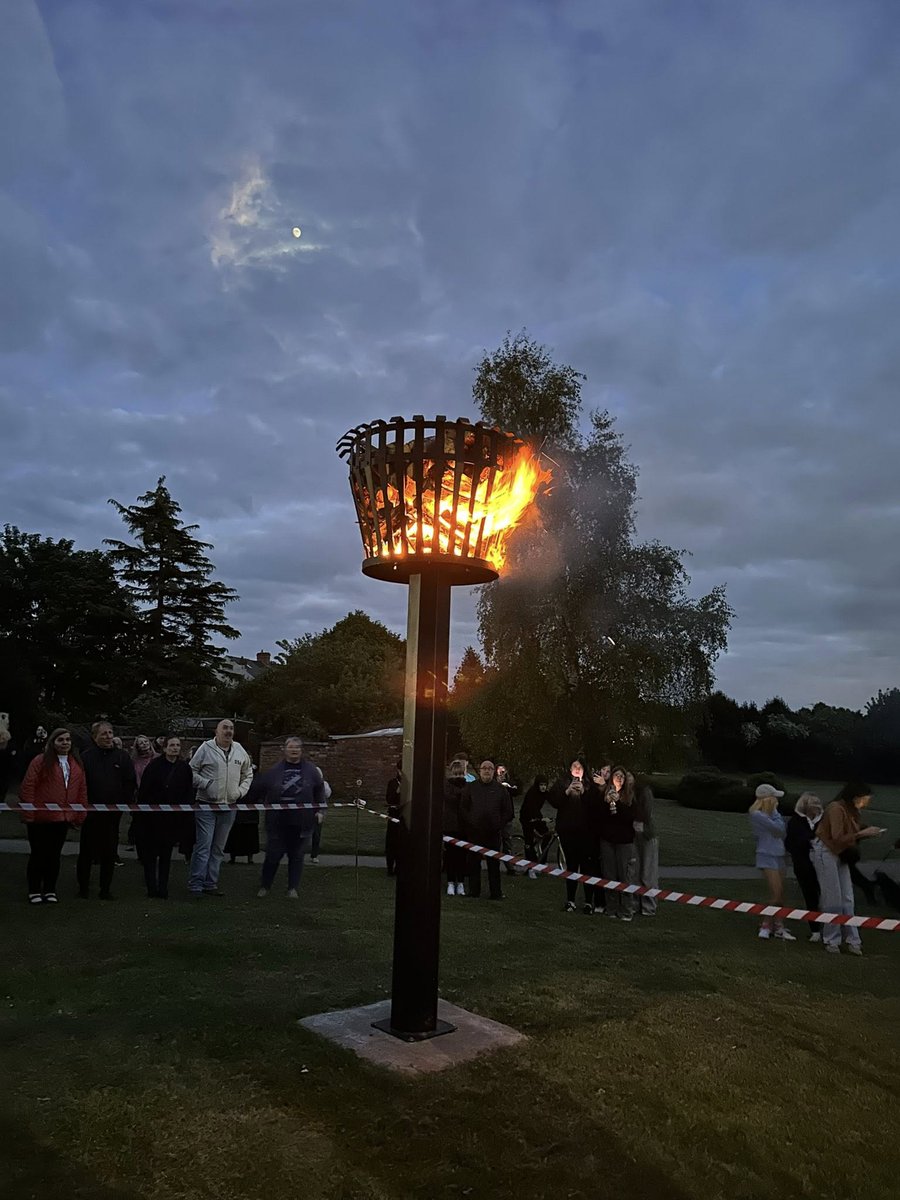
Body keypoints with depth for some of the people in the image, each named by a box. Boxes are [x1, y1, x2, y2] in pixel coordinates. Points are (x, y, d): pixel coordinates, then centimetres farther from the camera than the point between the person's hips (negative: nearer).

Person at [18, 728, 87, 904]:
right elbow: (27, 788, -10)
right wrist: (28, 814, -14)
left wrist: (81, 815, 4)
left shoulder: (77, 764, 8)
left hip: (64, 818, 4)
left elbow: (82, 790, 8)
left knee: (54, 855, 12)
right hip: (40, 818, -4)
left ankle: (50, 890, 22)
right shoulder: (40, 761, -7)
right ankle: (34, 891, 18)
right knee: (38, 855, 5)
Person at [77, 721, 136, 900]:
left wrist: (126, 803, -4)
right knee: (86, 852, 8)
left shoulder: (122, 757, 4)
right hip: (91, 812, -1)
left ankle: (105, 889, 18)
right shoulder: (86, 757, -1)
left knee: (110, 853, 8)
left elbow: (130, 783, 4)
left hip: (113, 813, 1)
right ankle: (83, 887, 22)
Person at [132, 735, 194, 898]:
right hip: (152, 816, -2)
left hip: (172, 818, 2)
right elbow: (143, 790, -6)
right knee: (150, 853, 2)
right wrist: (142, 810, -11)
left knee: (166, 854, 10)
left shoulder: (184, 768, 2)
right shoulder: (154, 765, -6)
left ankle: (162, 889, 16)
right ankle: (152, 889, 10)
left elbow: (189, 793, 5)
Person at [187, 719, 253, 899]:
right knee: (203, 846, -6)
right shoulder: (206, 748, -6)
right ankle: (195, 885, 3)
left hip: (229, 807, 5)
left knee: (218, 848, 12)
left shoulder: (240, 751, 7)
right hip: (207, 805, -5)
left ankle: (211, 884, 21)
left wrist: (241, 791, 5)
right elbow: (191, 771, -3)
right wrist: (206, 784, -14)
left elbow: (248, 775, 19)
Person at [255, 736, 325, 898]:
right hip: (277, 822, 0)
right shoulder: (275, 770, 1)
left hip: (302, 822, 1)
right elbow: (259, 791, 6)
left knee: (297, 856, 8)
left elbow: (319, 789, 7)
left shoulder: (311, 769, 2)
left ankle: (293, 888, 20)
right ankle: (265, 886, 25)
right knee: (273, 854, 5)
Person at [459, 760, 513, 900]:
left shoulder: (500, 789, 7)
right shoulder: (470, 787, 5)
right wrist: (469, 825, -3)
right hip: (474, 832, 0)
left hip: (493, 833, 0)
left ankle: (496, 892, 11)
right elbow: (463, 808, 5)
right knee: (474, 863, 5)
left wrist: (499, 824, 1)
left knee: (494, 864, 4)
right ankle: (474, 891, 14)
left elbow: (508, 810, 10)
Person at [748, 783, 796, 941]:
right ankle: (765, 924, 10)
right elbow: (778, 828, -18)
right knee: (776, 894, -7)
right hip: (767, 856, -8)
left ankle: (779, 927, 19)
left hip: (778, 856, 8)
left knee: (781, 894, 9)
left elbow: (783, 830, 6)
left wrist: (775, 811, -1)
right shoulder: (757, 814, -15)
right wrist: (774, 811, -5)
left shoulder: (770, 813, 9)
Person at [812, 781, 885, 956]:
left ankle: (852, 939, 12)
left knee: (847, 899, 6)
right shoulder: (836, 809, -21)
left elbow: (851, 835, 7)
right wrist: (862, 833, -24)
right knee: (833, 899, -3)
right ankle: (831, 940, 8)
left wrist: (868, 832, -8)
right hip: (826, 852, -8)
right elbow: (838, 839, -25)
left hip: (841, 855, 8)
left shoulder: (851, 810, 6)